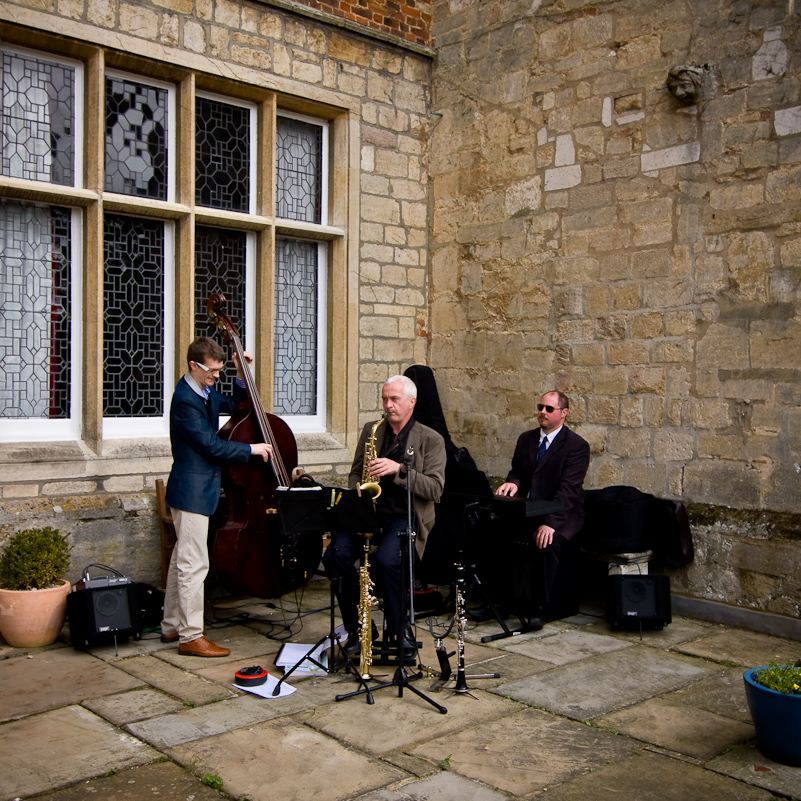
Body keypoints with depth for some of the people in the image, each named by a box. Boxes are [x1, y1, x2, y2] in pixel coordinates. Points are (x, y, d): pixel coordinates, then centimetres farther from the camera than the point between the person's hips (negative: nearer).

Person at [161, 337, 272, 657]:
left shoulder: (205, 393, 10)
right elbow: (211, 445, -21)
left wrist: (241, 376, 9)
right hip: (191, 491, -11)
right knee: (194, 563, -7)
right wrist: (251, 449, -12)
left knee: (183, 559, 16)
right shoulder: (185, 399, -20)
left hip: (197, 489, 11)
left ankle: (171, 627, 26)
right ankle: (191, 636, 0)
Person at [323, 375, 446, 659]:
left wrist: (398, 469, -19)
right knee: (336, 555, -23)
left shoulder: (431, 439, 2)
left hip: (405, 517, -4)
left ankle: (399, 630, -7)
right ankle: (357, 628, -4)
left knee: (385, 560, -33)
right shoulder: (371, 431, 16)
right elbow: (355, 473, 21)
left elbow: (434, 488, -7)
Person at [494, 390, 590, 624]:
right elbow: (517, 471, 15)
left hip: (561, 515, -5)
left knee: (548, 543, -35)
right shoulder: (526, 439, 12)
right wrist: (513, 482, -13)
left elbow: (568, 489, -18)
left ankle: (542, 607, -20)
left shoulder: (577, 445, -8)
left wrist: (550, 523, -31)